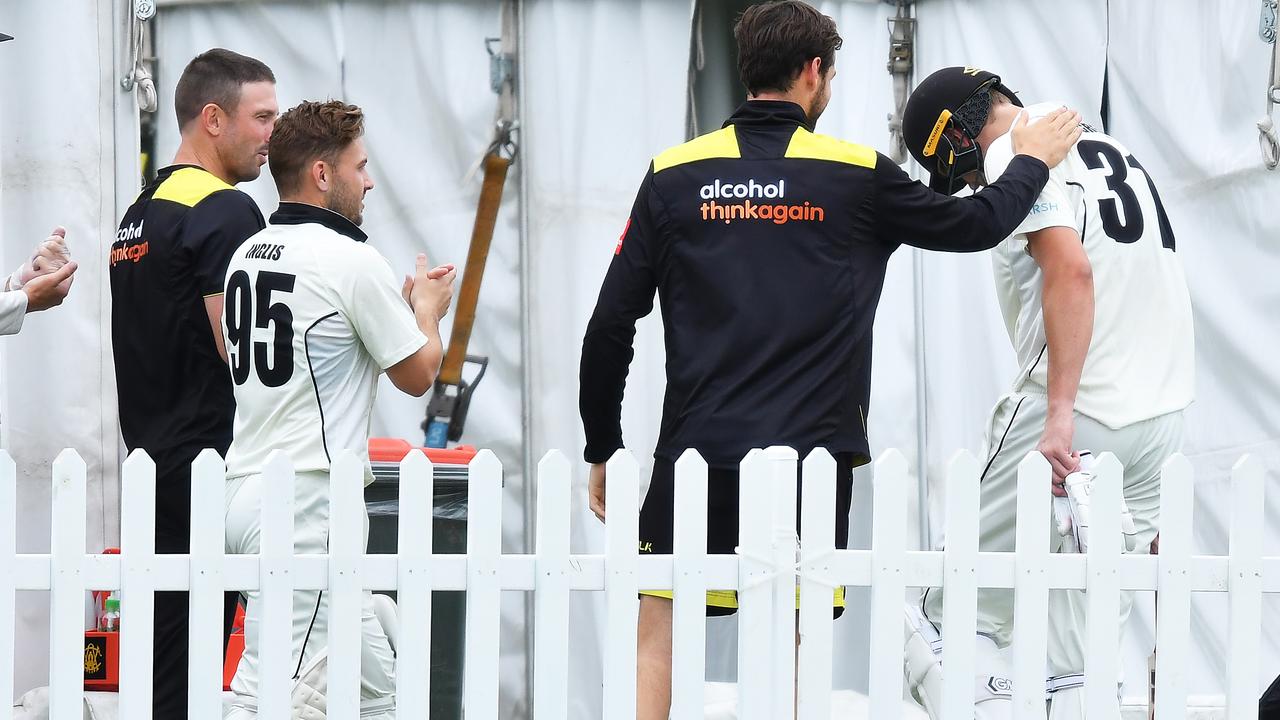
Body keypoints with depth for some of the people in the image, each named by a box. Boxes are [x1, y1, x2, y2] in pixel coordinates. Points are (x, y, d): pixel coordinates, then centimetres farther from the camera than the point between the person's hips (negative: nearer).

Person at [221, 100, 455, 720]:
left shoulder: (247, 255, 14)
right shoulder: (351, 259, -10)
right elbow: (418, 373, -1)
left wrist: (403, 304, 26)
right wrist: (428, 310, 19)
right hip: (309, 501, -9)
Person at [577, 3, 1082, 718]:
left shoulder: (673, 175, 2)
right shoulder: (858, 176, 0)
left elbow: (611, 327, 2)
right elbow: (977, 224, 15)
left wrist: (603, 451, 12)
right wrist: (1034, 160, 35)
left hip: (697, 450, 1)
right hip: (810, 452, -1)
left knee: (657, 637, 6)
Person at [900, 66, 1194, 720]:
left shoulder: (1014, 154, -7)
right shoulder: (1111, 147, 20)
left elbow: (1071, 269, -21)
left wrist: (1060, 415, -25)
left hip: (1072, 409, -8)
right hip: (1160, 414, 8)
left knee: (956, 615, 2)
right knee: (1081, 656, 10)